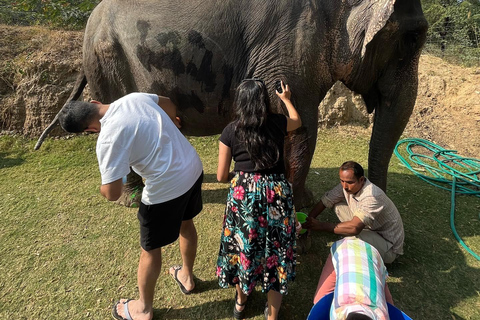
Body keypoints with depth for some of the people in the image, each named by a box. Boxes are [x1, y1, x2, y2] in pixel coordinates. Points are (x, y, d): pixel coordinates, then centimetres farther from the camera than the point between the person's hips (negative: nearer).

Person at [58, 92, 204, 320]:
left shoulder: (108, 138, -19)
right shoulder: (134, 97, 2)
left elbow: (112, 193, -20)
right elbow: (167, 103, 22)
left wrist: (103, 187, 5)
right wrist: (173, 121, 44)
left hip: (167, 188, -8)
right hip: (194, 168, 8)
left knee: (150, 249, 15)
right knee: (185, 224, 30)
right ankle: (186, 277, 55)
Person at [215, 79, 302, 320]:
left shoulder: (230, 131, -3)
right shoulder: (277, 123, 0)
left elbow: (221, 176, 1)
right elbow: (297, 121, 26)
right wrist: (286, 99, 42)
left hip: (243, 193, 0)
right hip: (276, 193, 1)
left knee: (242, 247, 20)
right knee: (276, 249, 15)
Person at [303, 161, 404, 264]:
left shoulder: (372, 196, -33)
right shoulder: (346, 186, -10)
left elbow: (354, 228, -42)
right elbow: (324, 202, -6)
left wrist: (320, 225, -38)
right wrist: (306, 224, -17)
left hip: (389, 244, -7)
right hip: (370, 229, 8)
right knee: (338, 206, -3)